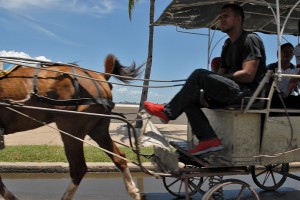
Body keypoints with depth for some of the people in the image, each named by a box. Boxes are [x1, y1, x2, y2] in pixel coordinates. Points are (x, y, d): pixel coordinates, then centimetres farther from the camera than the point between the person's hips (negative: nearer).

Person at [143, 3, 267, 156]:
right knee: (190, 99, -1)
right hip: (232, 92, 9)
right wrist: (209, 87, -5)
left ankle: (168, 112, -15)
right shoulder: (227, 45, 22)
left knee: (200, 74, -25)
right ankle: (209, 139, -12)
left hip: (248, 93, -9)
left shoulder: (250, 39, -5)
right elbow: (221, 75, 17)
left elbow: (248, 75, -17)